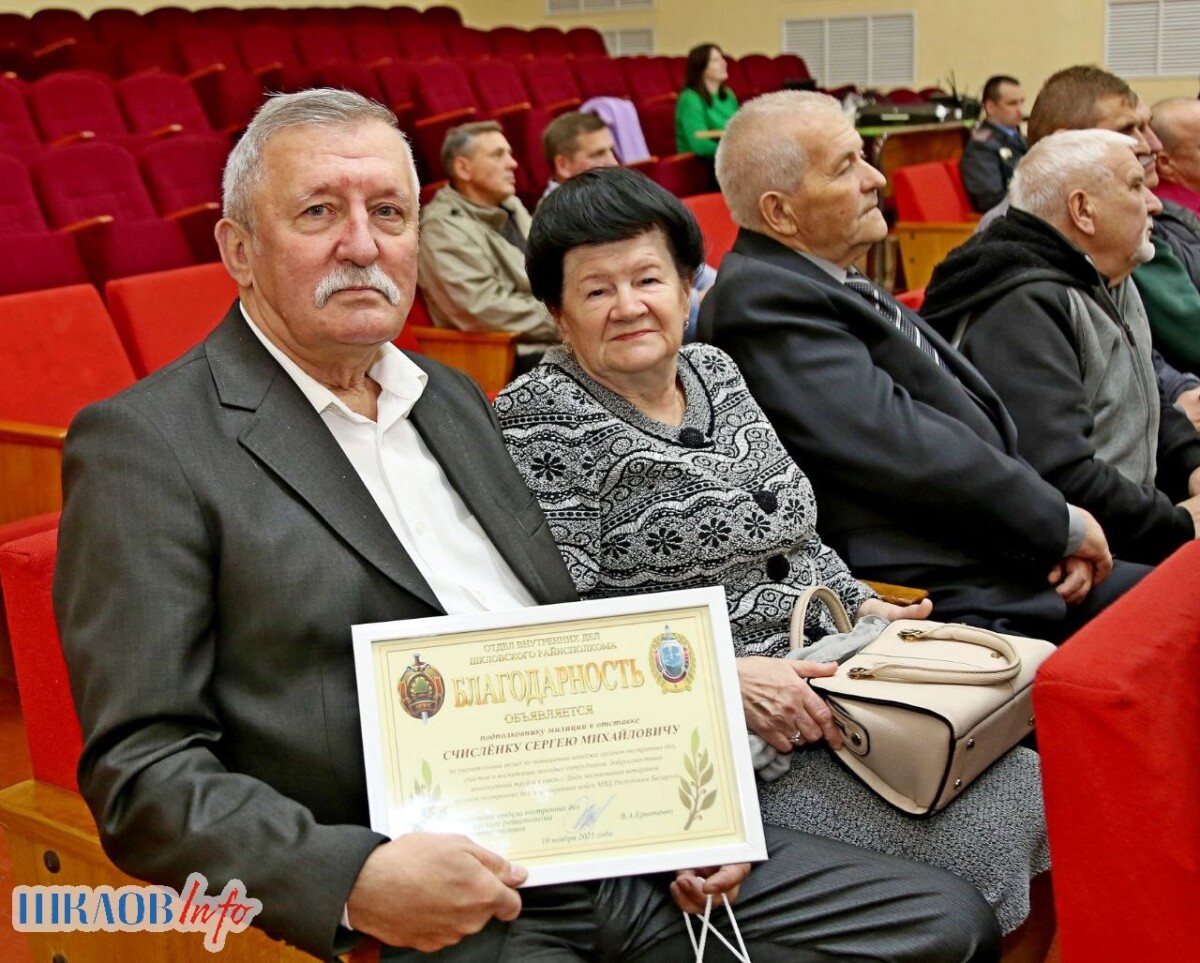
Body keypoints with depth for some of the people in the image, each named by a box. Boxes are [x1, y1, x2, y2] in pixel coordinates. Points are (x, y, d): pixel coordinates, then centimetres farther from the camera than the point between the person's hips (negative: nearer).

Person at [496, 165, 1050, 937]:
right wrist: (725, 677, -22)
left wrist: (862, 608, 4)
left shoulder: (716, 372, 12)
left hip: (820, 681, 7)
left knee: (1032, 786, -5)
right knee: (968, 843, -17)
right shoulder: (539, 419, -10)